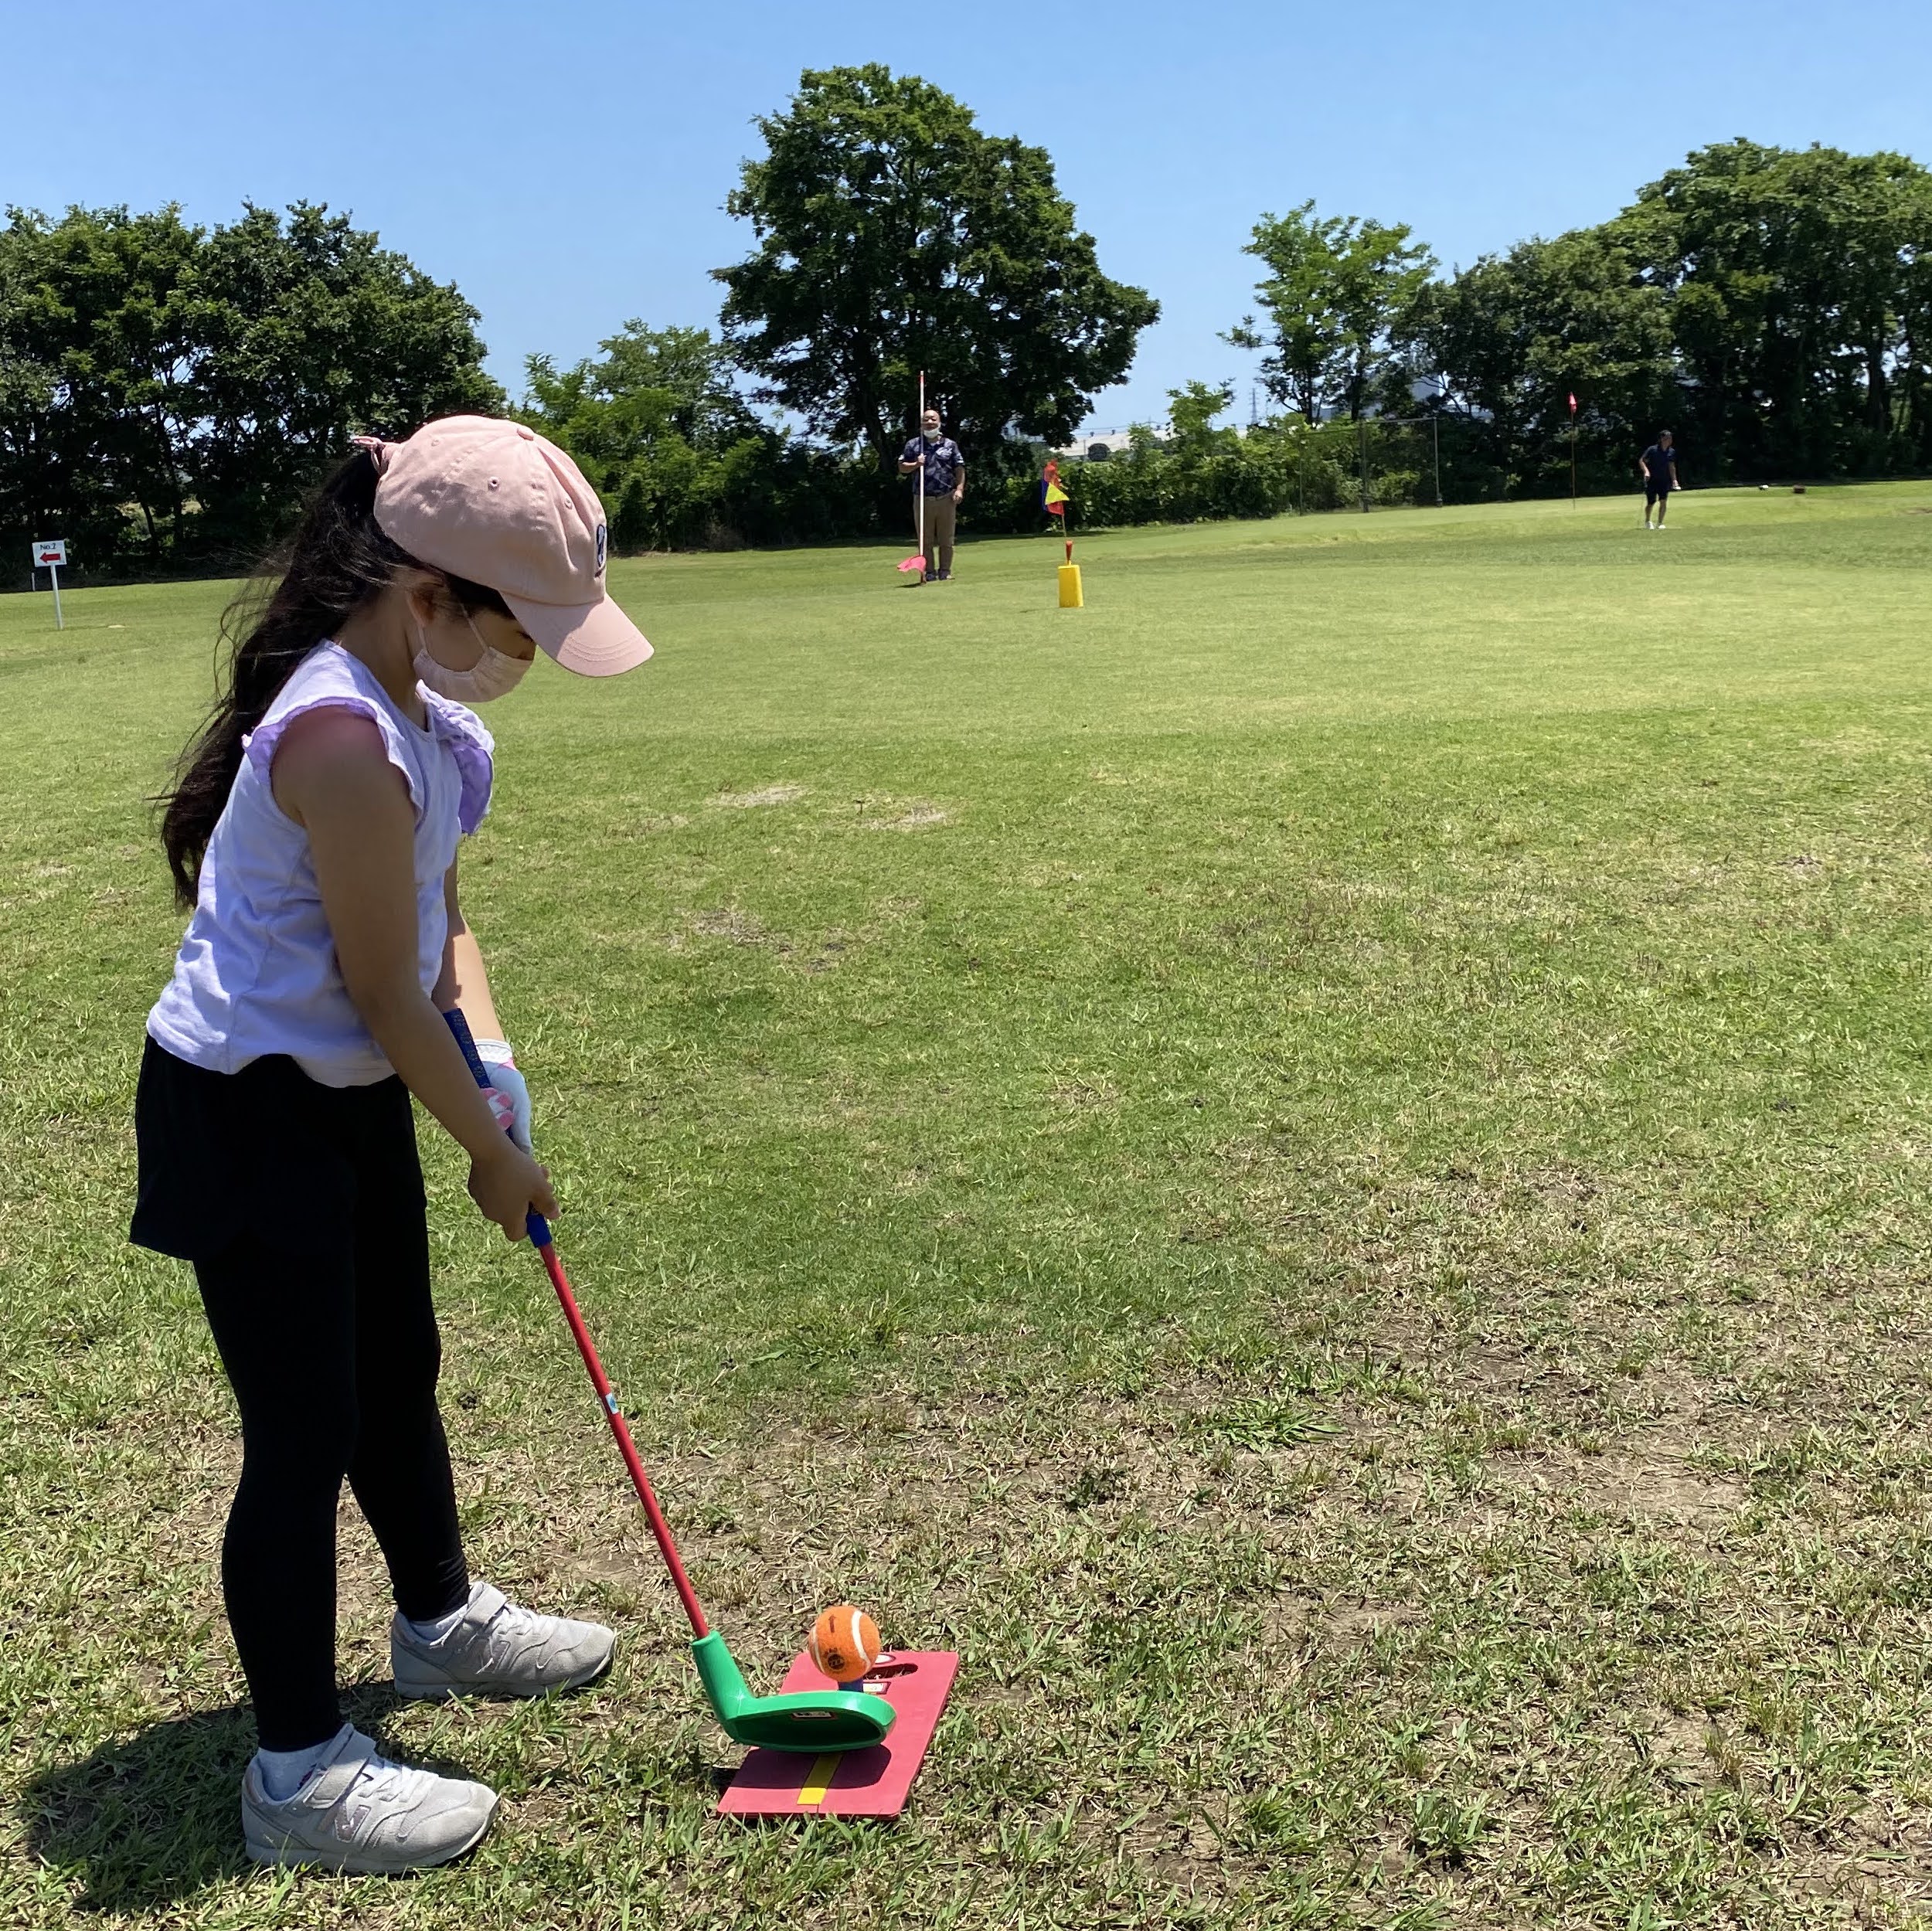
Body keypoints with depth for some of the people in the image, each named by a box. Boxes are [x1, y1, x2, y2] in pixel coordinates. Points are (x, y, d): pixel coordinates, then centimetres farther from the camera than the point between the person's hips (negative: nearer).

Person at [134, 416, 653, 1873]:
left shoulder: (404, 698, 1)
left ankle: (442, 1620, 46)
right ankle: (300, 1774, 17)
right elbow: (385, 996, -22)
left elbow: (437, 918, 8)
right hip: (249, 1112, -10)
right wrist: (495, 1150, -9)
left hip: (351, 1091, 10)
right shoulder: (347, 742, -29)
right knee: (308, 1430, 0)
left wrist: (492, 1059, -7)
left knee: (400, 1371, 23)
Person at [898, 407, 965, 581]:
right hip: (923, 499, 0)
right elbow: (902, 468, 9)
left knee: (946, 538, 3)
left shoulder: (950, 445, 9)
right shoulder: (913, 445, 8)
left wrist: (959, 488, -6)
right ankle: (929, 571, 6)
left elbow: (960, 469, 7)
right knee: (926, 539, 1)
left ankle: (945, 571, 8)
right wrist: (916, 464, -9)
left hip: (946, 499, 0)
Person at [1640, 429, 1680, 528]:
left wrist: (1674, 480, -1)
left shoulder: (1671, 452, 3)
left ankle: (1660, 523, -2)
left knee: (1663, 501, -12)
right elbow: (1641, 461, -5)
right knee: (1651, 503, 4)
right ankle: (1647, 521, 30)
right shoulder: (1652, 450, -9)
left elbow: (1671, 467, 6)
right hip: (1652, 480, -3)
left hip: (1664, 481, 3)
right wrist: (1646, 471, -21)